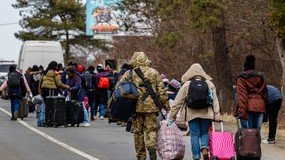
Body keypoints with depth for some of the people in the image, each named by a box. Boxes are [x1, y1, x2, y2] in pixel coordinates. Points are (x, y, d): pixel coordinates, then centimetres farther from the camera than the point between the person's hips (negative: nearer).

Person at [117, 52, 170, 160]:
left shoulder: (129, 74, 5)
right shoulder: (154, 73, 7)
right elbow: (161, 91, 5)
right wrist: (166, 107, 10)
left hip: (136, 106, 0)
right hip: (151, 106, 0)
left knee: (138, 132, 9)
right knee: (151, 129, 4)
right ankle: (152, 147, -23)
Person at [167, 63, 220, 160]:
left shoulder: (186, 85, 2)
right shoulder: (209, 84, 8)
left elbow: (177, 102, 2)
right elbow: (215, 101, 4)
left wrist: (171, 117, 6)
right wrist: (217, 115, 5)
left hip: (192, 115, -1)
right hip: (206, 114, 1)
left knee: (194, 135, 4)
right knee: (204, 133, 15)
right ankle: (205, 148, -11)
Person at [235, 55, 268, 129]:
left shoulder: (242, 79, 0)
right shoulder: (260, 77, 16)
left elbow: (241, 96, -9)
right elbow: (265, 94, 16)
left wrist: (242, 111, -15)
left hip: (248, 107, -4)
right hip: (260, 106, 4)